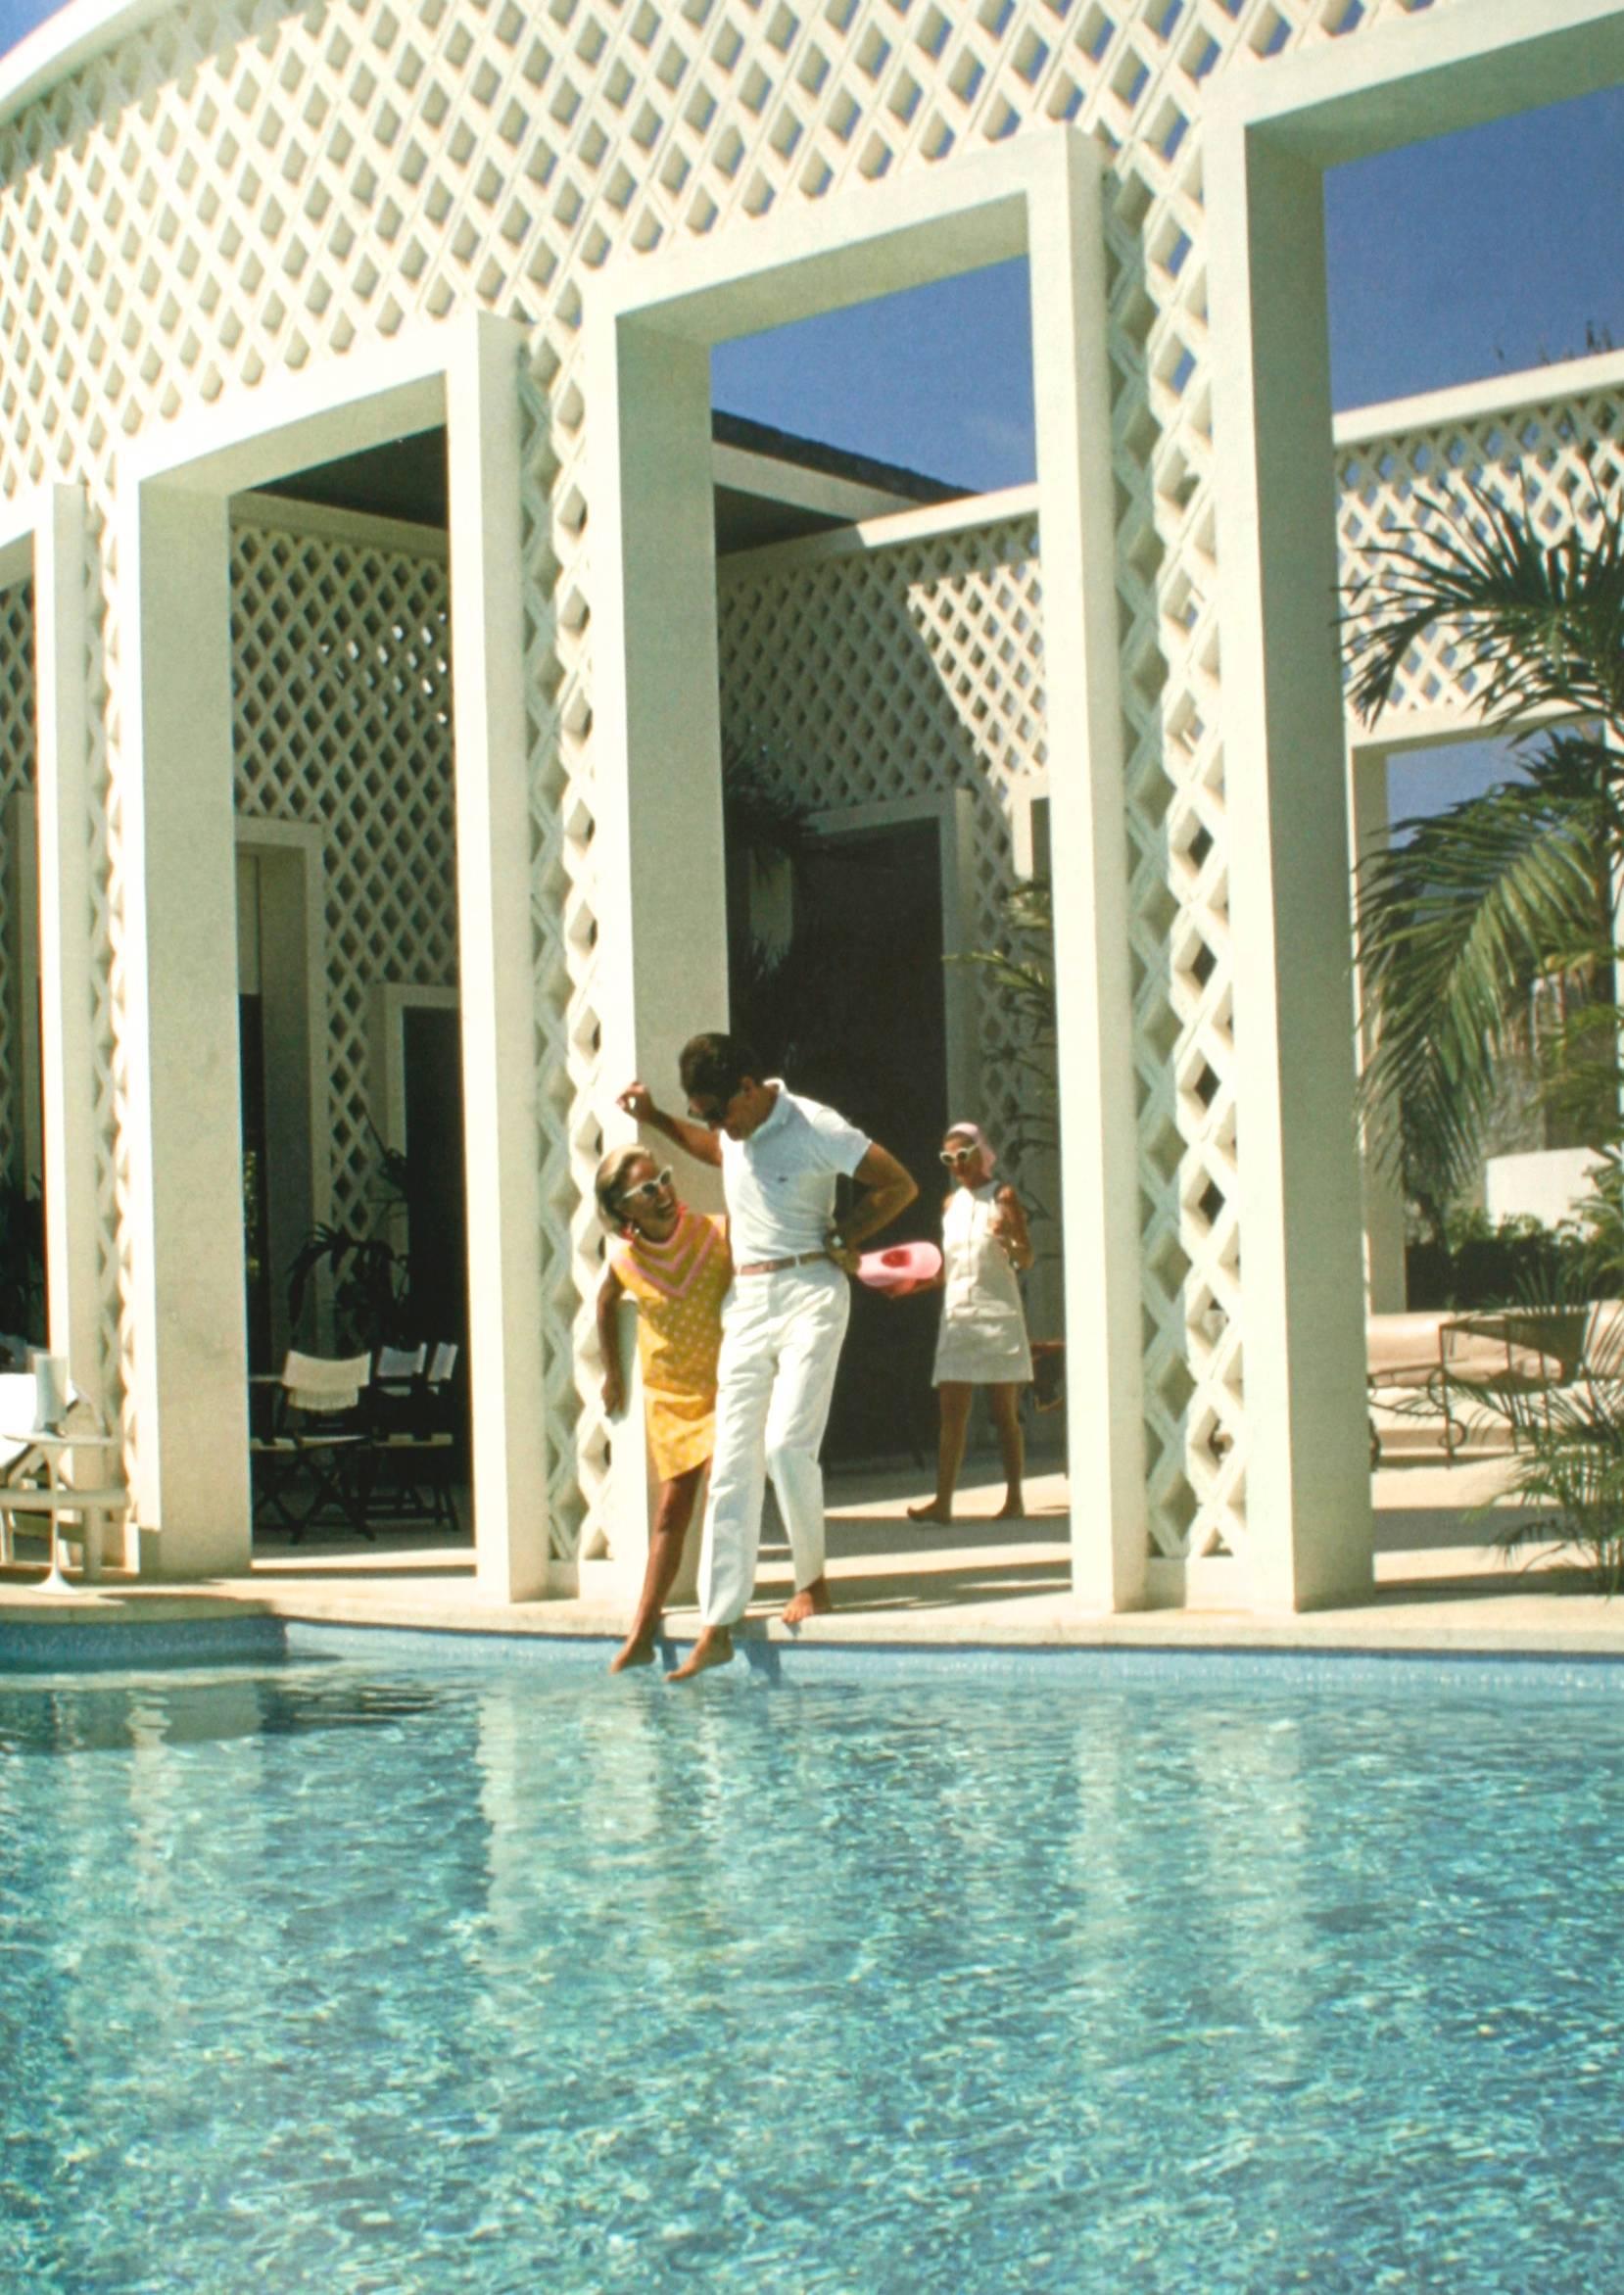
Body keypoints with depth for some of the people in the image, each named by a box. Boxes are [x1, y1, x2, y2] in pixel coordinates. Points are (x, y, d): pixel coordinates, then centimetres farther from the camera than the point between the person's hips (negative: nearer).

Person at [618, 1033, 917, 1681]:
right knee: (733, 1462, -2)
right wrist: (656, 1119, 24)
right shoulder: (731, 1130, 9)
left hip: (808, 1292, -6)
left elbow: (899, 1185, -5)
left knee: (787, 1443, -17)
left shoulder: (815, 1127, -11)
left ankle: (812, 1580, 7)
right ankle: (717, 1625, -4)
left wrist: (839, 1239, -5)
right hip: (745, 1300, 6)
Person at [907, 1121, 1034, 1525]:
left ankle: (1015, 1498, 5)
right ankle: (943, 1501, -11)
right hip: (957, 1315, 4)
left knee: (1004, 1412, 0)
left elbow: (1026, 1260, -8)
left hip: (998, 1314, -4)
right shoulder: (951, 1204, 15)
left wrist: (1009, 1238, -28)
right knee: (951, 1412, -4)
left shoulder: (1002, 1198, -1)